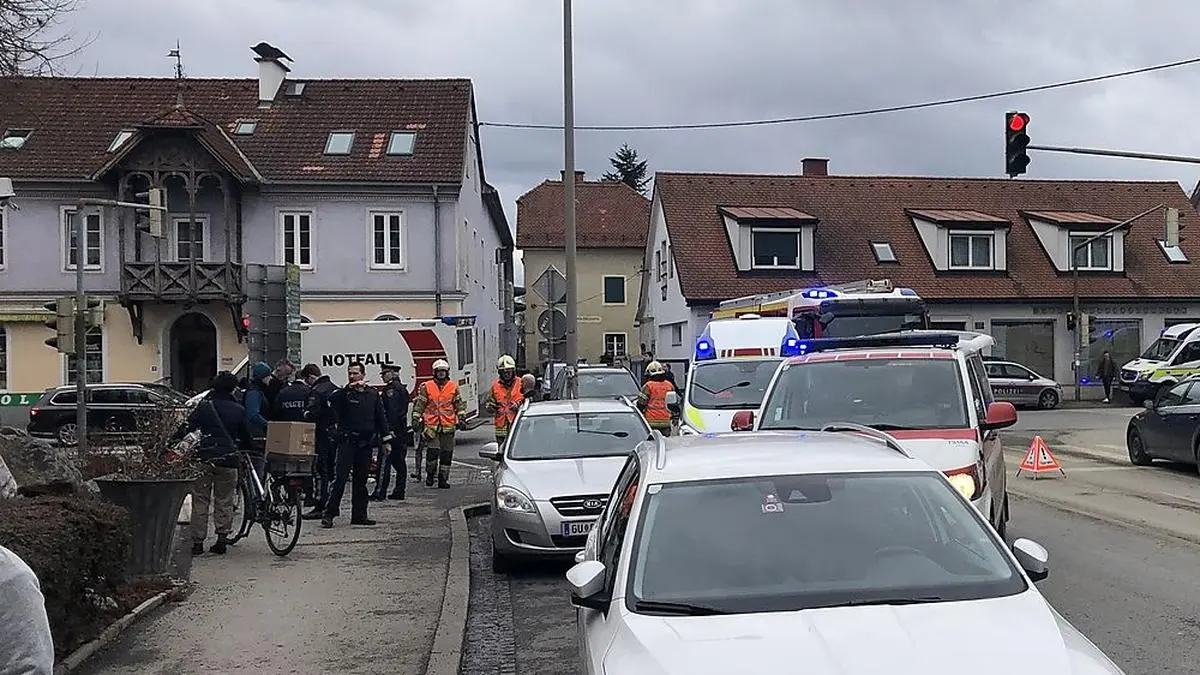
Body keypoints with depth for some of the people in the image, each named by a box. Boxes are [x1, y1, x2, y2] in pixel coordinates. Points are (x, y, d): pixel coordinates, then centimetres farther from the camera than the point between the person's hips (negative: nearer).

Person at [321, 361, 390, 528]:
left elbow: (381, 418, 15)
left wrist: (386, 439, 9)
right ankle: (329, 514, -6)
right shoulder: (344, 393, 0)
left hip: (366, 444, 4)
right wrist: (350, 388, -29)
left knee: (361, 480, 9)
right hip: (347, 442, -4)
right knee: (340, 478, -9)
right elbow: (333, 401, -23)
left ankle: (359, 514, 15)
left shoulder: (373, 394, 11)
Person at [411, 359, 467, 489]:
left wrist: (461, 418, 4)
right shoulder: (426, 387, 4)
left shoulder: (453, 386, 9)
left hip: (448, 426, 2)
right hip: (431, 425, -2)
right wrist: (415, 419, 0)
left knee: (446, 453, 5)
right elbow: (419, 404, 5)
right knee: (432, 451, -12)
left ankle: (443, 478, 13)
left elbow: (459, 404, 13)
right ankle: (430, 474, 9)